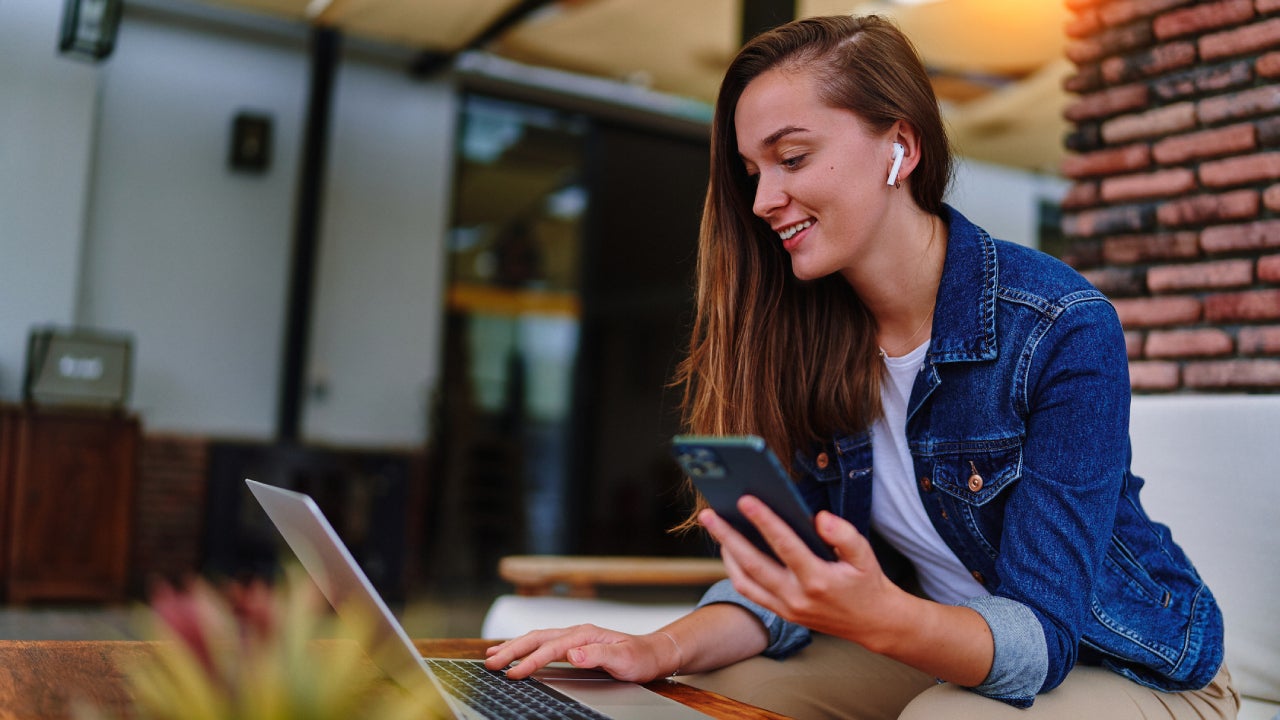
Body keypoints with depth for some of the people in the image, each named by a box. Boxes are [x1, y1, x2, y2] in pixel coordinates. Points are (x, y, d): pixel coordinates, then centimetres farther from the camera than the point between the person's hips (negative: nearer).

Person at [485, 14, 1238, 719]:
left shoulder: (1064, 331, -23)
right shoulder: (812, 336, -7)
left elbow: (1043, 632, -26)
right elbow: (790, 581, -6)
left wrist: (882, 618, -46)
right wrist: (665, 648, -25)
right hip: (940, 650, 4)